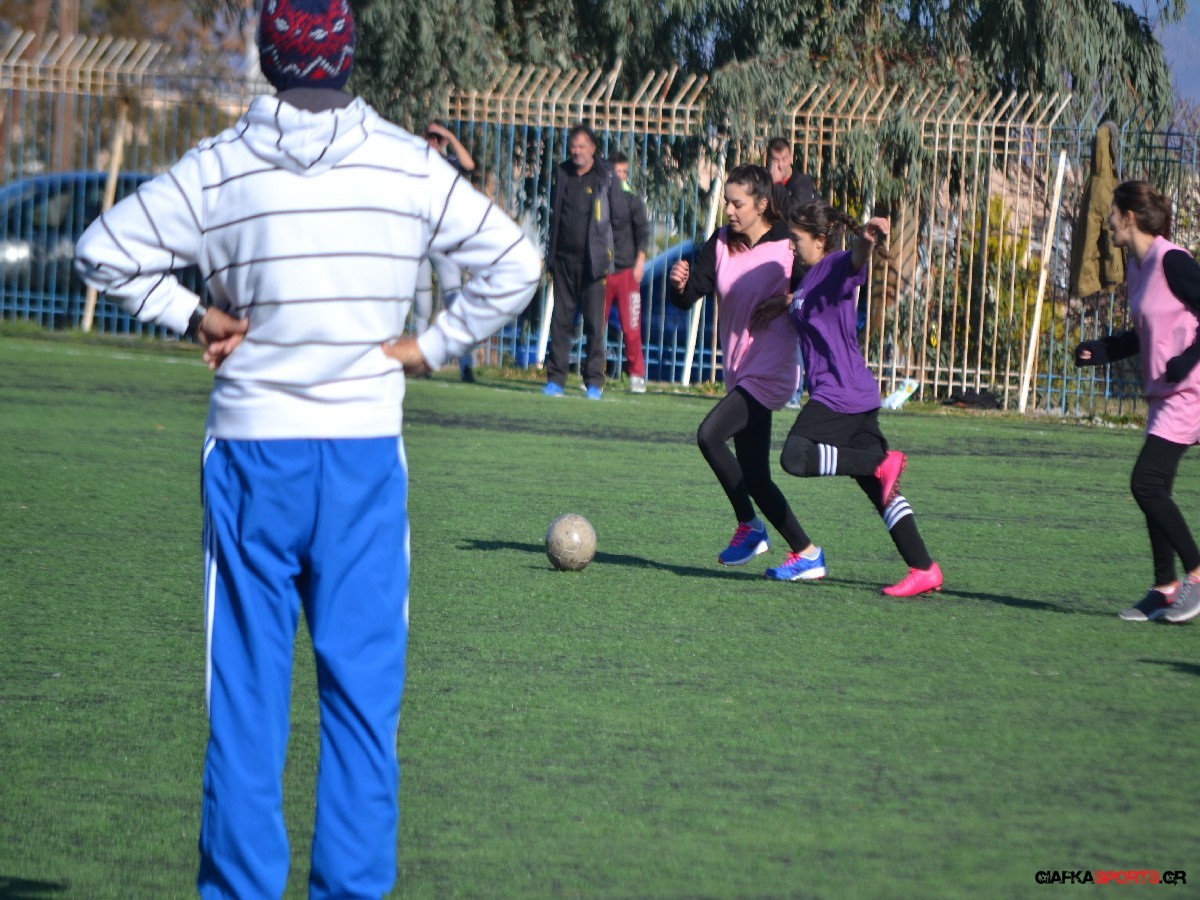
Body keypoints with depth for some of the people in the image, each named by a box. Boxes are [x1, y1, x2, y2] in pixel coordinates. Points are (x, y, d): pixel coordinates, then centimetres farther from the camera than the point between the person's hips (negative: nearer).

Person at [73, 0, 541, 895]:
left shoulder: (219, 167, -3)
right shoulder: (410, 166, -2)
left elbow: (103, 251, -1)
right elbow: (515, 262, 1)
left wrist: (191, 314, 5)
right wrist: (432, 347, 6)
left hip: (251, 452, 0)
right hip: (366, 452, 0)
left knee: (246, 686, 6)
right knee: (364, 683, 5)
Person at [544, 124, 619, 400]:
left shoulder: (605, 178, -1)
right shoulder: (562, 175, 11)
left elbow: (616, 219, 0)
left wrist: (609, 255, -3)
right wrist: (551, 255, 11)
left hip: (592, 261, -4)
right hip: (564, 258, 4)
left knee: (594, 323, -3)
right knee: (560, 320, 3)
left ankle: (594, 381, 1)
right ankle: (556, 379, 7)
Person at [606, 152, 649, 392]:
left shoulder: (633, 201, 6)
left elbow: (642, 232, 2)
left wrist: (640, 260, -9)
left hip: (626, 271, -1)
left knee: (631, 327, -5)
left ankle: (637, 375, 2)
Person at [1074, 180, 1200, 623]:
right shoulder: (1138, 267, 12)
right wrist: (1104, 350, 8)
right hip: (1164, 395, 10)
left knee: (1147, 484, -13)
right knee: (1152, 489, 9)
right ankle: (1165, 589, 16)